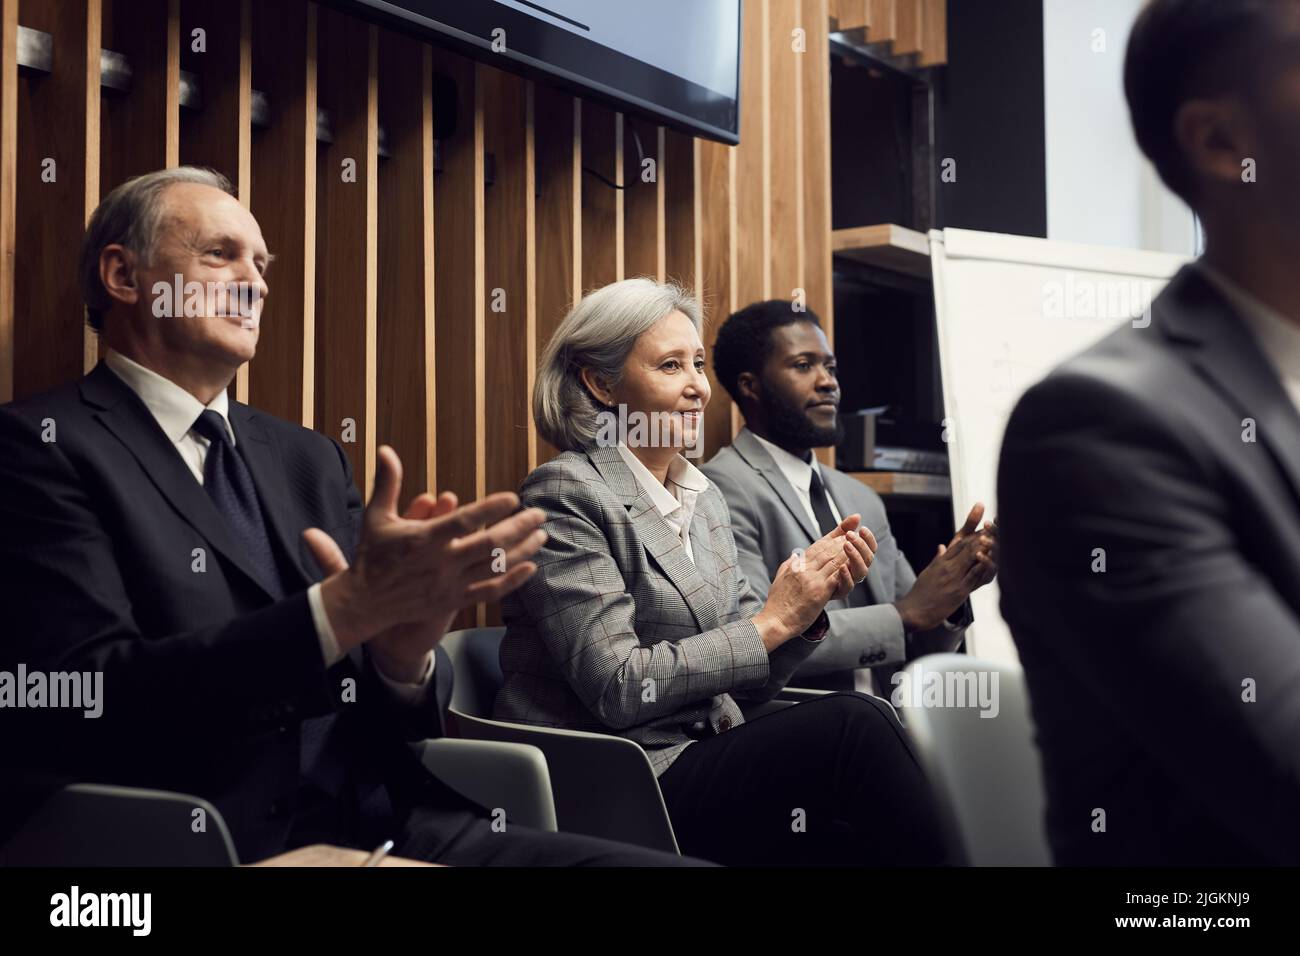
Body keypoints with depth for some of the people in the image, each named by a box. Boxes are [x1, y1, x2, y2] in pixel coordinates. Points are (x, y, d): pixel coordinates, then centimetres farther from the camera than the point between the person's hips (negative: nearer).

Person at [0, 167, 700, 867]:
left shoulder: (309, 458, 16)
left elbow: (402, 726, 13)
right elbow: (89, 703, -14)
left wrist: (404, 655, -10)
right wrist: (348, 605, -21)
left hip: (390, 821, 6)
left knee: (675, 857, -14)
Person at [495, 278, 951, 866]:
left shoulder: (705, 498, 13)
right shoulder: (566, 494, -10)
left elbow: (745, 678, 12)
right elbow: (617, 688, -17)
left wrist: (809, 602, -7)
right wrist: (772, 620, -14)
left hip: (706, 760, 7)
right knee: (852, 722, -21)